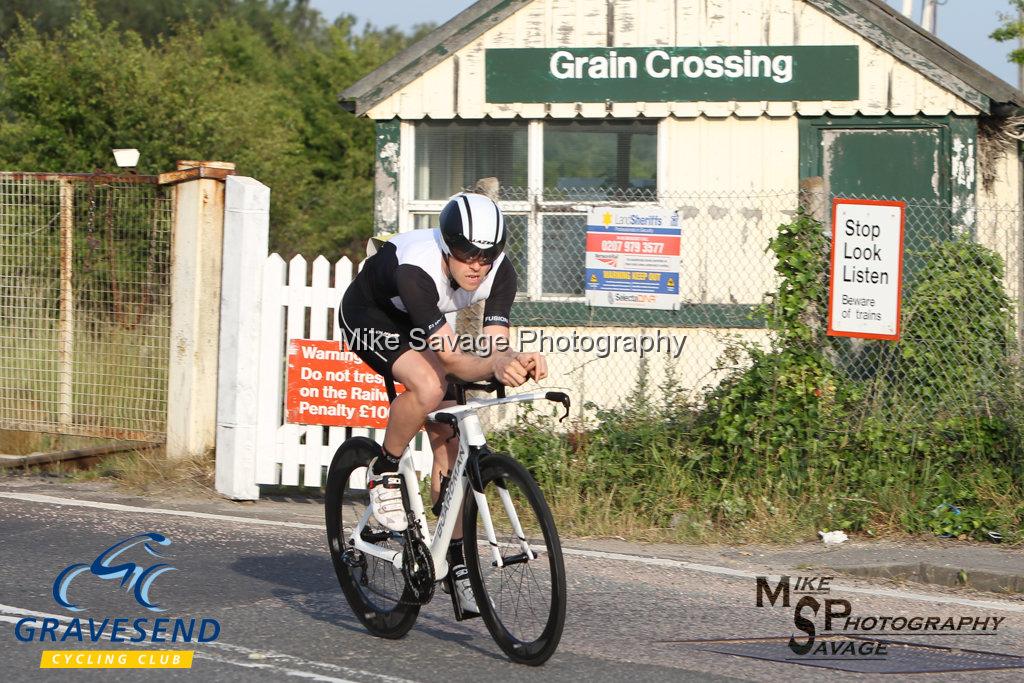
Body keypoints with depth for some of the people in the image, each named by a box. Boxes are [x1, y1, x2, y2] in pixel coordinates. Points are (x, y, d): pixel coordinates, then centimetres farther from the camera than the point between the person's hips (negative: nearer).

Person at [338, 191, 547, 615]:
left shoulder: (500, 272, -25)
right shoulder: (417, 267, -41)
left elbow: (493, 345, -30)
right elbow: (451, 357, -45)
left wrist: (516, 362, -53)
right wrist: (494, 369, -64)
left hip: (419, 326, 5)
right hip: (369, 318, -5)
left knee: (450, 444, -4)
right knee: (429, 387, -35)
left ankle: (457, 563, 3)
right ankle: (384, 473, -9)